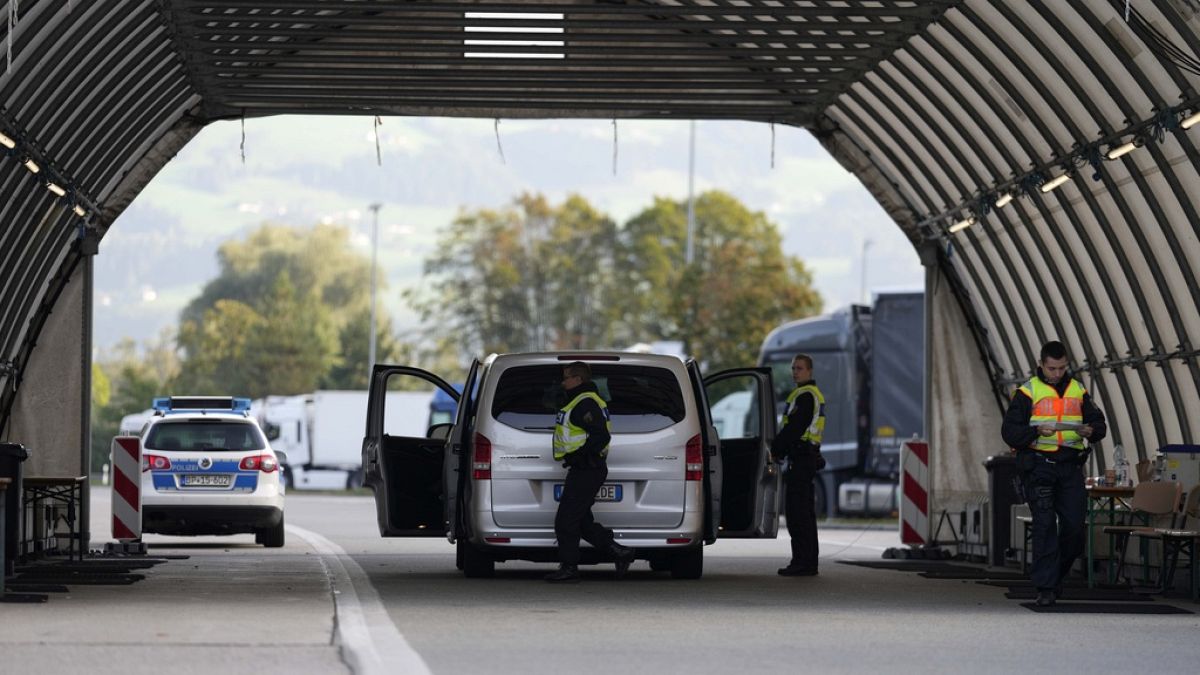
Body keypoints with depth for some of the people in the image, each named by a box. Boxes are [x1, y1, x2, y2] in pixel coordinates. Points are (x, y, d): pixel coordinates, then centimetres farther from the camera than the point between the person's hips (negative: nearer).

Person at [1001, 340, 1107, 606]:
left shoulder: (1078, 391, 13)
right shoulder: (1028, 392, 1)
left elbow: (1099, 423, 16)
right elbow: (1009, 431, -4)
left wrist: (1090, 430, -8)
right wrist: (1036, 431, -22)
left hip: (1070, 465, 4)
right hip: (1038, 464, -4)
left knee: (1074, 524, 0)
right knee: (1045, 525, -10)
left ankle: (1057, 575, 23)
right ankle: (1045, 587, -8)